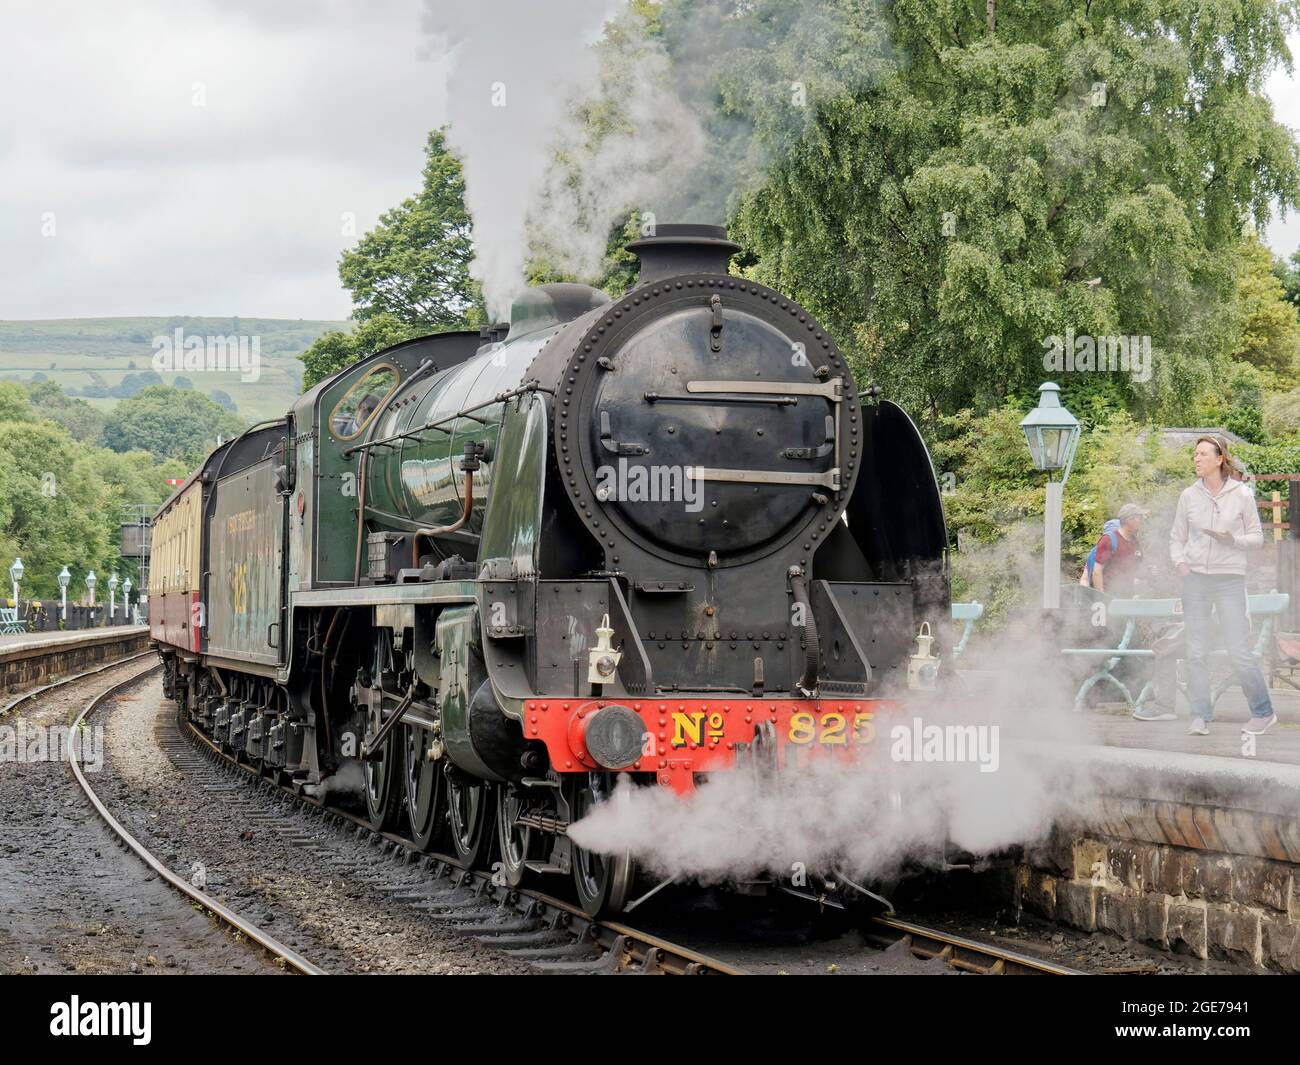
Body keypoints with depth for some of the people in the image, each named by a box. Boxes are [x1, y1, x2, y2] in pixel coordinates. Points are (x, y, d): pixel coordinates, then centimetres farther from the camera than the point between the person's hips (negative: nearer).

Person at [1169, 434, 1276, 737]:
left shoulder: (1241, 494, -1)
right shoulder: (1189, 496, 6)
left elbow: (1257, 537, 3)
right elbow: (1176, 537, 16)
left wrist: (1232, 539, -15)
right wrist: (1179, 561, -1)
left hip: (1230, 578, -3)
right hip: (1196, 578, 3)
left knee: (1239, 652, -5)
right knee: (1197, 652, 1)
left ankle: (1263, 712, 10)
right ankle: (1200, 717, 7)